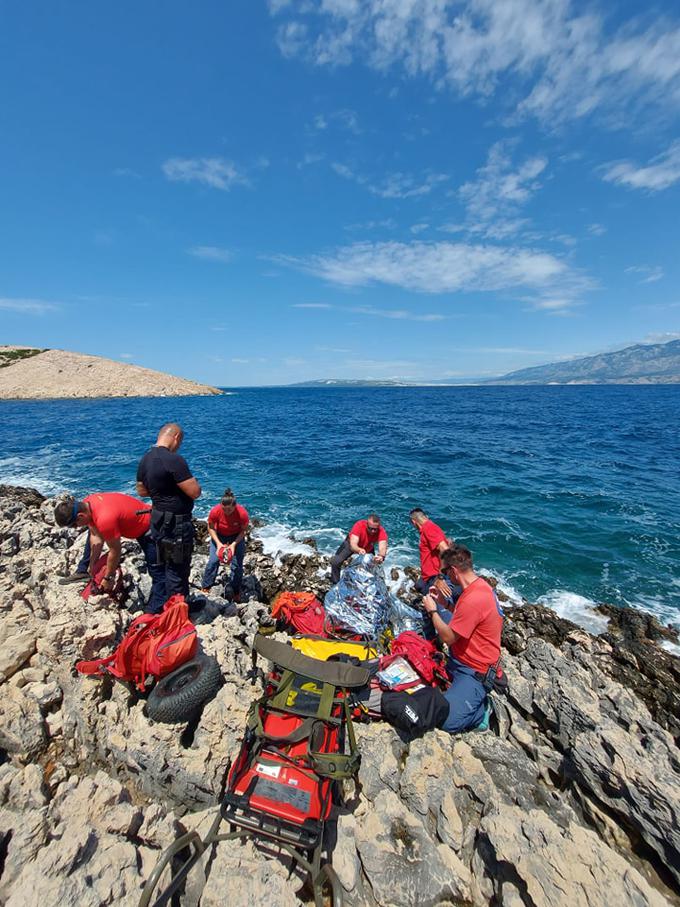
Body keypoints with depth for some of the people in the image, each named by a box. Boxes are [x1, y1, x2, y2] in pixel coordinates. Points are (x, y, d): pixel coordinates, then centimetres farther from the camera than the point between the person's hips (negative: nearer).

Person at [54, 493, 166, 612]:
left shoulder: (104, 519, -37)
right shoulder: (85, 504, -11)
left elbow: (115, 551, -23)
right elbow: (96, 537, 0)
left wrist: (108, 578, -10)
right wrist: (92, 564, 4)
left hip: (146, 527, -10)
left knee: (156, 570, -13)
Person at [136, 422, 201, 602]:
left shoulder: (145, 459, 5)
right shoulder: (173, 460, -24)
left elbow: (141, 491, 16)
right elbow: (195, 492, -24)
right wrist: (189, 481, -4)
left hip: (159, 521, 10)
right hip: (176, 525, -9)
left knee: (167, 567, 23)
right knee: (178, 570, 5)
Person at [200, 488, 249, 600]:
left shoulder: (242, 513, -32)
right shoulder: (215, 511, -29)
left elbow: (244, 530, -17)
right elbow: (211, 528, -13)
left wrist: (234, 544, -28)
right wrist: (218, 543, -24)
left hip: (237, 537, -1)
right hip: (219, 536, 1)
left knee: (237, 564, -5)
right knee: (213, 560, -13)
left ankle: (236, 593, 11)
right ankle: (205, 588, 6)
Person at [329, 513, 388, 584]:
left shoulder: (381, 531, -34)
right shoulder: (359, 525, -39)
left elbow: (382, 547, -48)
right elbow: (352, 545, -46)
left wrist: (381, 556, -71)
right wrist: (359, 550, -68)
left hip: (368, 549, 2)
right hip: (352, 545, -2)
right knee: (335, 562, -16)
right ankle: (335, 583, 5)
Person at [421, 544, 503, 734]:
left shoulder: (473, 599, -32)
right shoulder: (478, 584, -1)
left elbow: (448, 637, -22)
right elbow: (460, 618, 13)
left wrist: (432, 611, -9)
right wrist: (439, 602, 6)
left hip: (474, 672, -10)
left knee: (447, 721, -19)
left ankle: (483, 705, 3)